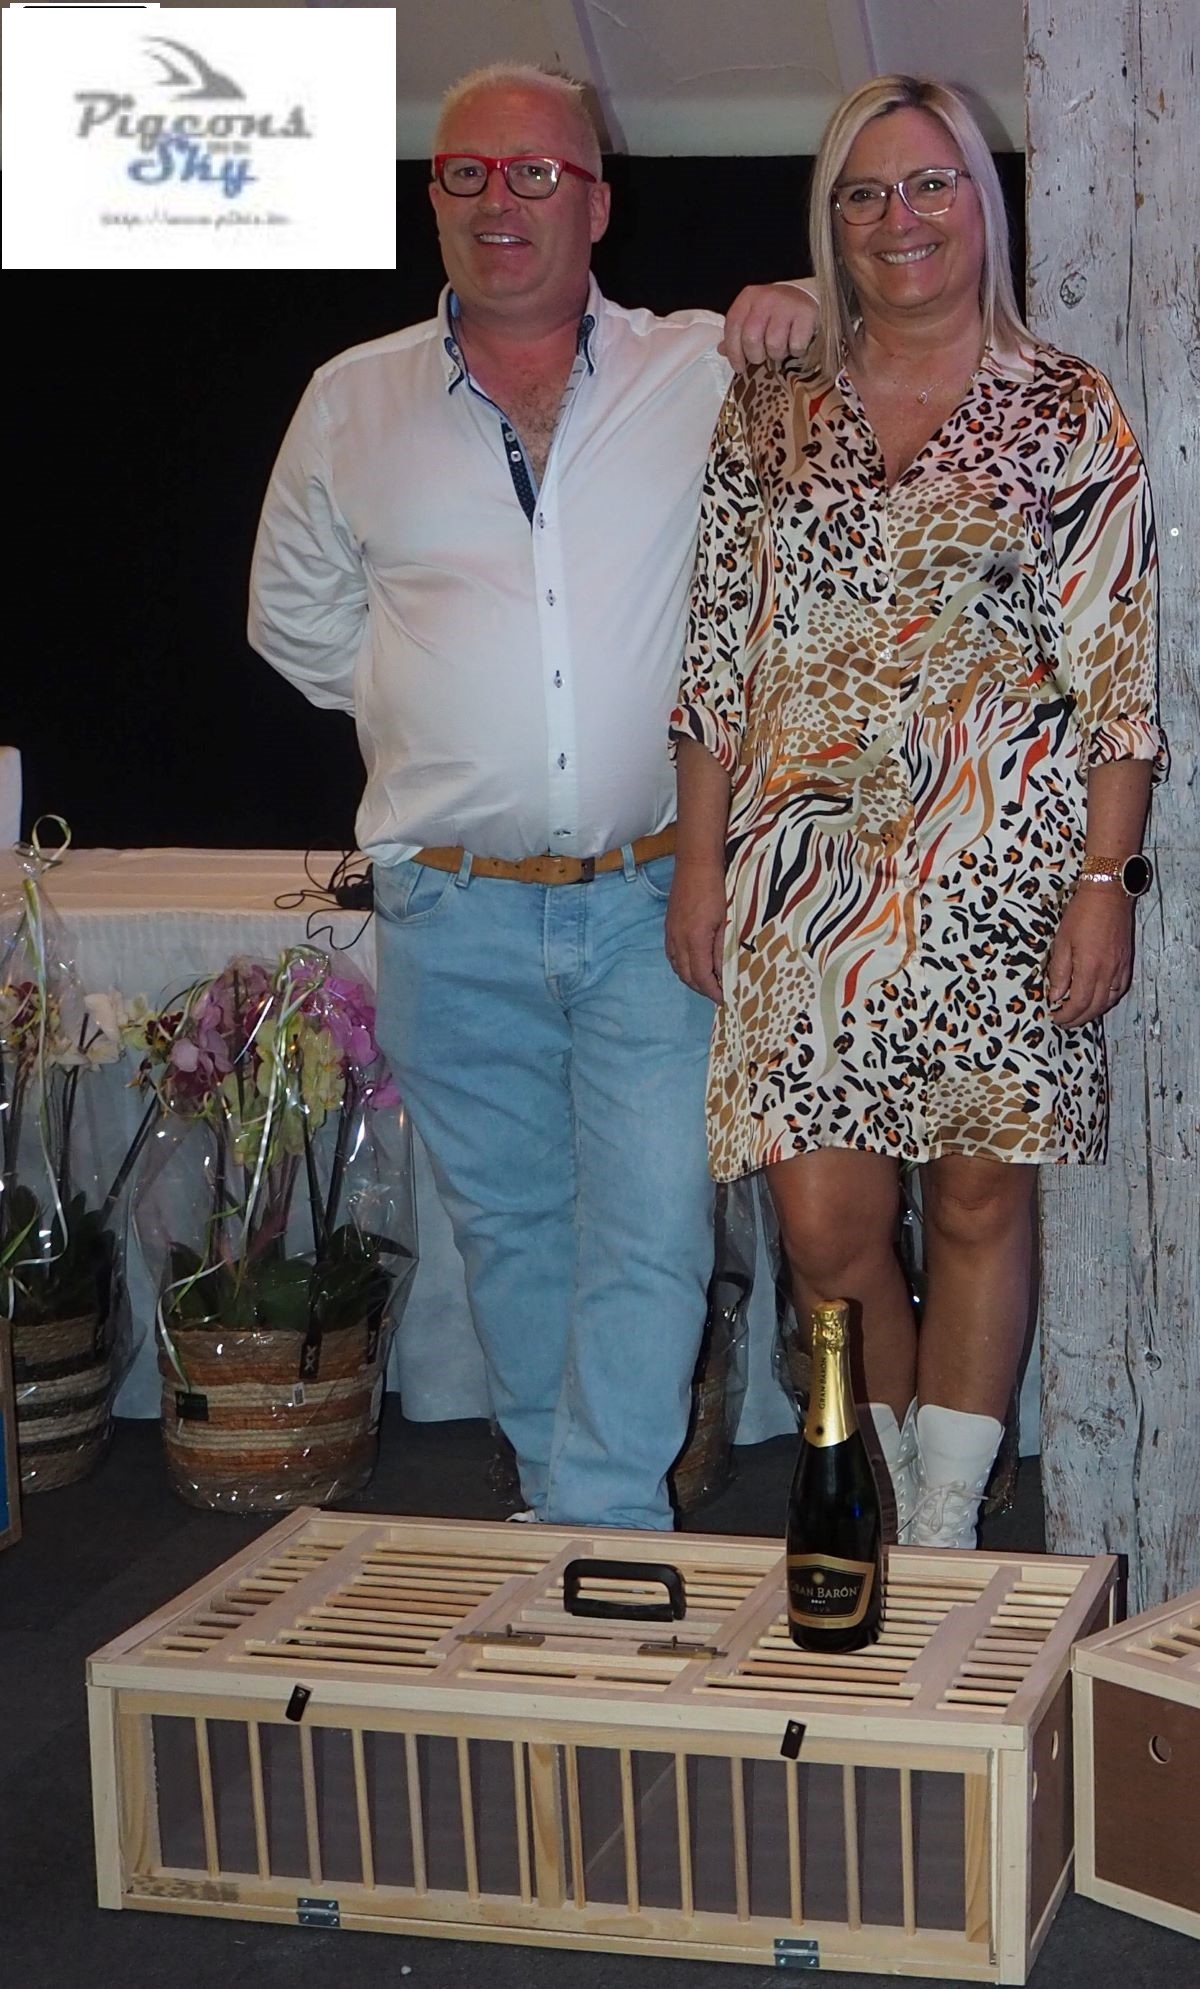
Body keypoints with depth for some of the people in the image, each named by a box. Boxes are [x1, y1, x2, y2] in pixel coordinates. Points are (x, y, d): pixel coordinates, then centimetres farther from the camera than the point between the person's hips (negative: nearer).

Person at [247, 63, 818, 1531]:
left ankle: (600, 1538, 3)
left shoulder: (704, 373, 3)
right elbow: (295, 613, 21)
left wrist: (808, 317, -8)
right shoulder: (352, 403, 8)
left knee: (649, 1238, -5)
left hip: (653, 900, -2)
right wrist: (423, 717, 12)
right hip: (453, 914, 2)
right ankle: (560, 1503, 26)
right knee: (509, 1229, 11)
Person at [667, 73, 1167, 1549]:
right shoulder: (770, 410, 11)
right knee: (825, 1225, -3)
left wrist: (1106, 878, -8)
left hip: (1005, 869, -1)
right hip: (809, 866, 2)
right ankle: (884, 1523, 17)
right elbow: (718, 655, 11)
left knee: (981, 1202, 5)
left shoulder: (1067, 413, 3)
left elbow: (1121, 670, -1)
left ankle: (947, 1528, 18)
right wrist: (698, 863, 6)